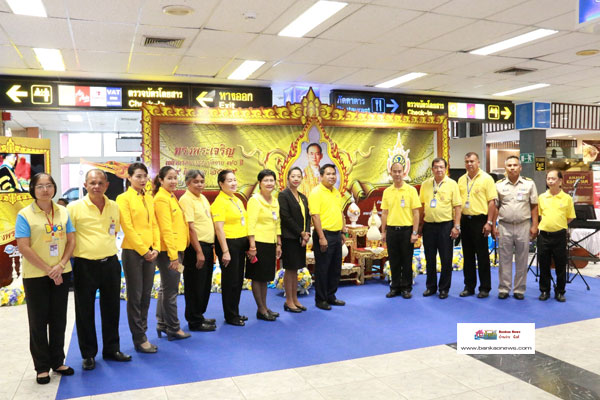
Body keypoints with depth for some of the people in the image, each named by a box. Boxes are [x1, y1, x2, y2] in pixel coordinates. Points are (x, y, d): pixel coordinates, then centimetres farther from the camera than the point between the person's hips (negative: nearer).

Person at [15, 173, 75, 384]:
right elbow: (23, 247, -13)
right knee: (39, 321, 6)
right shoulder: (25, 215, -7)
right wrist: (48, 270, -14)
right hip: (35, 276, -4)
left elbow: (71, 240, 4)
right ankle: (42, 366, 19)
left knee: (58, 319, 12)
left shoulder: (63, 212, 5)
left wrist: (61, 265, -11)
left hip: (61, 273, 4)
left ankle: (57, 361, 26)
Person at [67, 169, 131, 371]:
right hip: (85, 266, -4)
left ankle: (112, 349, 28)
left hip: (110, 264, 4)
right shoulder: (74, 208, -9)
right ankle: (88, 354, 23)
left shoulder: (114, 207, 4)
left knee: (111, 309, 13)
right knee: (85, 312, 8)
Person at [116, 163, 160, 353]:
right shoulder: (124, 198, -6)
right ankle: (139, 339, 10)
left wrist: (155, 248, 0)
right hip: (133, 251, -6)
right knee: (135, 296, 2)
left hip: (150, 252, 6)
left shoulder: (149, 198, 12)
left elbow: (154, 224, 11)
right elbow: (128, 227, -12)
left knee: (146, 295, 11)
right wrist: (143, 250, -12)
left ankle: (142, 333, 21)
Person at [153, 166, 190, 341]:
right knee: (171, 290, 0)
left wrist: (178, 251, 14)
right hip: (168, 250, -10)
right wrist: (173, 255, -21)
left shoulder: (171, 197, 15)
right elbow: (166, 228, -19)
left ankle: (162, 324, 28)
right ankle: (173, 329, 10)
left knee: (166, 288, 17)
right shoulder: (161, 198, -13)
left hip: (176, 249, 10)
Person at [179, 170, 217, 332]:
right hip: (196, 247, -8)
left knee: (206, 285, 16)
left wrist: (212, 247, 15)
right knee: (195, 286, 1)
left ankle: (200, 315, 29)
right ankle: (194, 321, 12)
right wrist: (199, 252, -20)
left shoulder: (203, 198, 14)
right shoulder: (186, 200, -12)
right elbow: (190, 227, -18)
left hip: (208, 246, 9)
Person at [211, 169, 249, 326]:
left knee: (239, 279, 14)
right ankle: (230, 316, 14)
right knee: (230, 281, 1)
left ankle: (235, 313, 27)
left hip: (241, 243, 8)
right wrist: (225, 251, -21)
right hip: (229, 243, -8)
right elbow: (219, 228, -18)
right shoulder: (219, 202, -13)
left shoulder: (237, 200, 13)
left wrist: (248, 244, 16)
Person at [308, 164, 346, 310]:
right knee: (322, 269, 1)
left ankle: (331, 296, 27)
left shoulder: (336, 192, 14)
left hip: (336, 235, 8)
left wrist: (343, 231, 15)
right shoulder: (316, 192, -11)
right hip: (324, 235, -8)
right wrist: (321, 237, -21)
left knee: (335, 268, 14)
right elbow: (315, 215, -17)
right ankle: (320, 300, 13)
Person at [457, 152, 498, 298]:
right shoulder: (461, 180, 10)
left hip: (480, 220, -5)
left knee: (482, 255, 1)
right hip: (464, 220, 5)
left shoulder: (486, 178, -5)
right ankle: (469, 286, 20)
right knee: (467, 255, 11)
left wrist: (489, 222, -14)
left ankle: (485, 288, 11)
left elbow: (492, 202, -8)